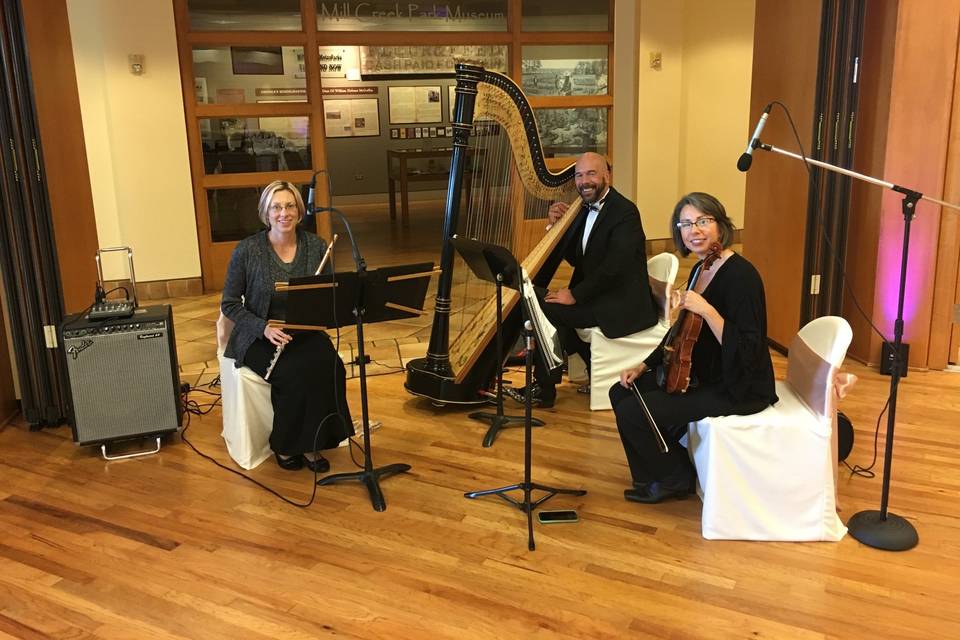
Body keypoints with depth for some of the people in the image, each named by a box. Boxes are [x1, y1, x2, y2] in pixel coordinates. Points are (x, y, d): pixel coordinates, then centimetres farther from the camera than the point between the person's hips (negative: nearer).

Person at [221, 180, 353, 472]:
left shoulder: (316, 246, 0)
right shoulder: (247, 250, -8)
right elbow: (229, 303, -4)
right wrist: (264, 327, -19)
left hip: (305, 331, 3)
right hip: (260, 336, -3)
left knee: (329, 367, -28)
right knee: (296, 374, -31)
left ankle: (311, 444, -8)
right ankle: (284, 445, -5)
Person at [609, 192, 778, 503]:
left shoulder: (740, 275, -22)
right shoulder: (701, 269, 5)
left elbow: (746, 352, -28)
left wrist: (707, 311, -34)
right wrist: (644, 366, 10)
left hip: (738, 389, -9)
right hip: (702, 374, 9)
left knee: (632, 412, -15)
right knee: (622, 392, 6)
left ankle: (677, 478, 11)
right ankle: (659, 470, 22)